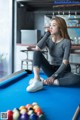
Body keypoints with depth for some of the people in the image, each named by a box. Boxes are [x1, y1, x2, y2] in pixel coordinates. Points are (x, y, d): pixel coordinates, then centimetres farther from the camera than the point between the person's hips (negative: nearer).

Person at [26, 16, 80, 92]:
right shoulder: (48, 39, -1)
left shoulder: (66, 42, -13)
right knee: (37, 52, -18)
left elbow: (65, 63, -19)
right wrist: (47, 33, -16)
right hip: (51, 69, 3)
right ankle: (37, 80, -36)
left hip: (63, 71, -3)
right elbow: (37, 48, -21)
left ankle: (44, 82, -37)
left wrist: (53, 76, -27)